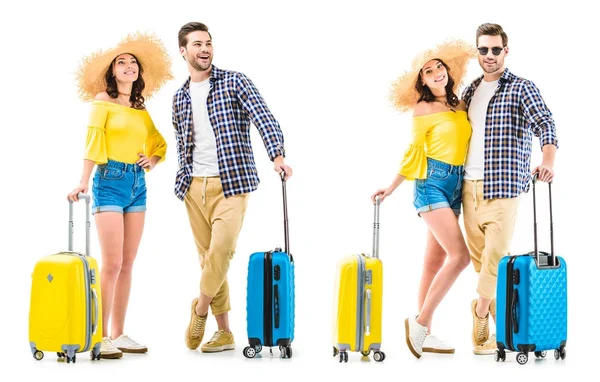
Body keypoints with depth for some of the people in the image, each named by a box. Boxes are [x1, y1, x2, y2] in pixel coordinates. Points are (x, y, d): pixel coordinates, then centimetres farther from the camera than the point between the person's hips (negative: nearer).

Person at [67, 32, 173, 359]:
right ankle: (101, 337, -7)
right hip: (110, 181, -6)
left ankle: (118, 334, 10)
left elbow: (159, 143, 25)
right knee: (112, 263, -12)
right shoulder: (103, 101, 0)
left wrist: (153, 159, 3)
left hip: (138, 184, 6)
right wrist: (83, 182, -15)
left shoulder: (141, 109, 15)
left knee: (127, 264, 5)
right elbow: (92, 142, -7)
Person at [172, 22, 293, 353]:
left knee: (221, 251, -19)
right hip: (194, 186, 5)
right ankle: (224, 332, 13)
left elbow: (263, 118, -13)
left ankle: (200, 309, 7)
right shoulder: (180, 97, 13)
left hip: (231, 183, -5)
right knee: (207, 256, 5)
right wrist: (183, 182, 11)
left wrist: (278, 155, -28)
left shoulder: (234, 82, -1)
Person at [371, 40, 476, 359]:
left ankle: (423, 334, 12)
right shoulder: (423, 109, -5)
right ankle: (419, 323, -7)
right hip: (432, 182, -6)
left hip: (456, 185, 6)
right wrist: (392, 187, 3)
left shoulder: (460, 106, 12)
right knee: (460, 256, -16)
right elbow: (414, 151, 1)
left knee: (436, 260, 7)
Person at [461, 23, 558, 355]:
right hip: (469, 184, 6)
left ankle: (481, 309, 7)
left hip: (502, 185, -6)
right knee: (478, 255, 7)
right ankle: (499, 319, 18)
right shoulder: (469, 91, 15)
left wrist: (548, 160, -34)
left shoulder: (522, 89, -2)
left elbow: (545, 123, -15)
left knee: (496, 253, -9)